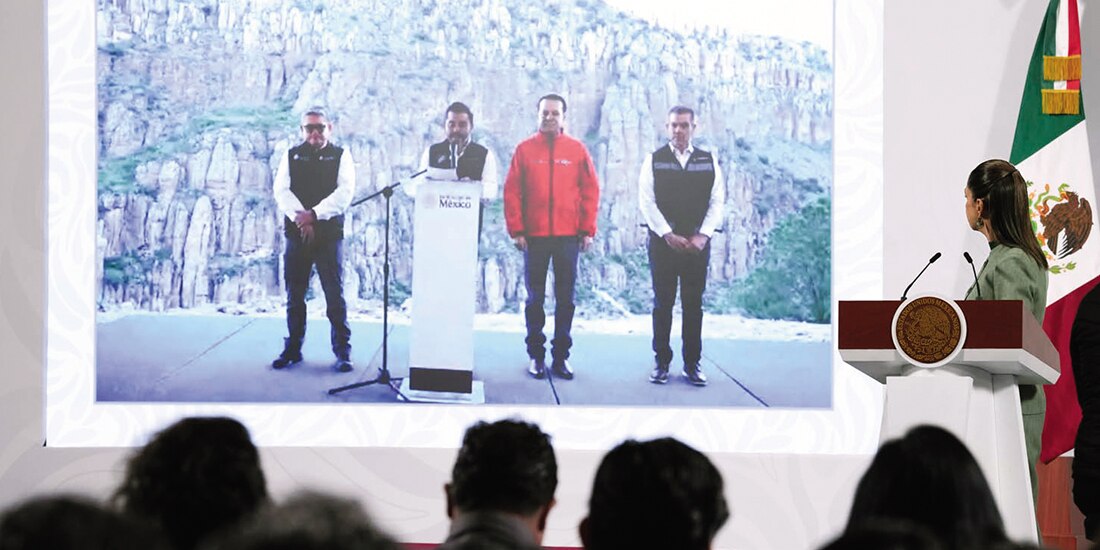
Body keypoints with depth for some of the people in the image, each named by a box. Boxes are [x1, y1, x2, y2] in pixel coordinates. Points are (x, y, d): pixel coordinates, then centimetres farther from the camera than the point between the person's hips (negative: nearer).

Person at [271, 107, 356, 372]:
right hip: (296, 232, 2)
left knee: (335, 294, -3)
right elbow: (281, 191, 1)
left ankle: (342, 351, 1)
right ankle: (292, 349, 14)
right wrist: (301, 218, -15)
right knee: (294, 295, 5)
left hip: (329, 233, -2)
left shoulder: (340, 156, 6)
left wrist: (315, 214, -17)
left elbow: (345, 192, -6)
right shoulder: (291, 156, 11)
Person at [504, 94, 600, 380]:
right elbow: (512, 192, 2)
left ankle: (561, 356, 10)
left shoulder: (577, 150, 4)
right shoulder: (525, 149, 3)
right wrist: (516, 230, -5)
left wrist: (588, 229, -1)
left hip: (568, 235, 0)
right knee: (535, 298, 5)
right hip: (534, 236, 0)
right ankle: (536, 355, 10)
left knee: (565, 299, 4)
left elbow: (590, 191, 4)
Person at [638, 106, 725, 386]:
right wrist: (669, 235, -12)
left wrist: (702, 236, -8)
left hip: (698, 243, 1)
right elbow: (647, 201, -4)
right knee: (662, 303, 2)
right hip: (663, 241, -1)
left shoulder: (709, 161, 7)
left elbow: (717, 201, 4)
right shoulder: (654, 160, 2)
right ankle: (661, 363, 8)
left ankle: (693, 363, 9)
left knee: (694, 304, 4)